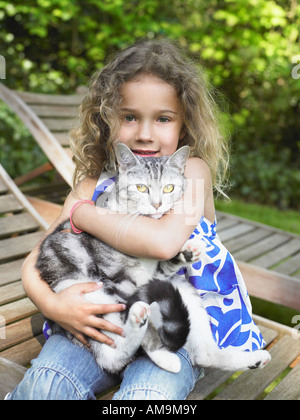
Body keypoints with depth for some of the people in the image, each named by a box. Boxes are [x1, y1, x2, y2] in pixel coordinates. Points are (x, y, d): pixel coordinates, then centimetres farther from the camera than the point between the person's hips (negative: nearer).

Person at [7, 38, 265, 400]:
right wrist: (51, 303, -21)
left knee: (145, 395, -29)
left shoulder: (192, 171, -8)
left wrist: (83, 214, -16)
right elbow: (35, 263, 1)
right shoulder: (94, 185, 0)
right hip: (105, 321, 3)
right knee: (46, 382, -22)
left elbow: (163, 242, -28)